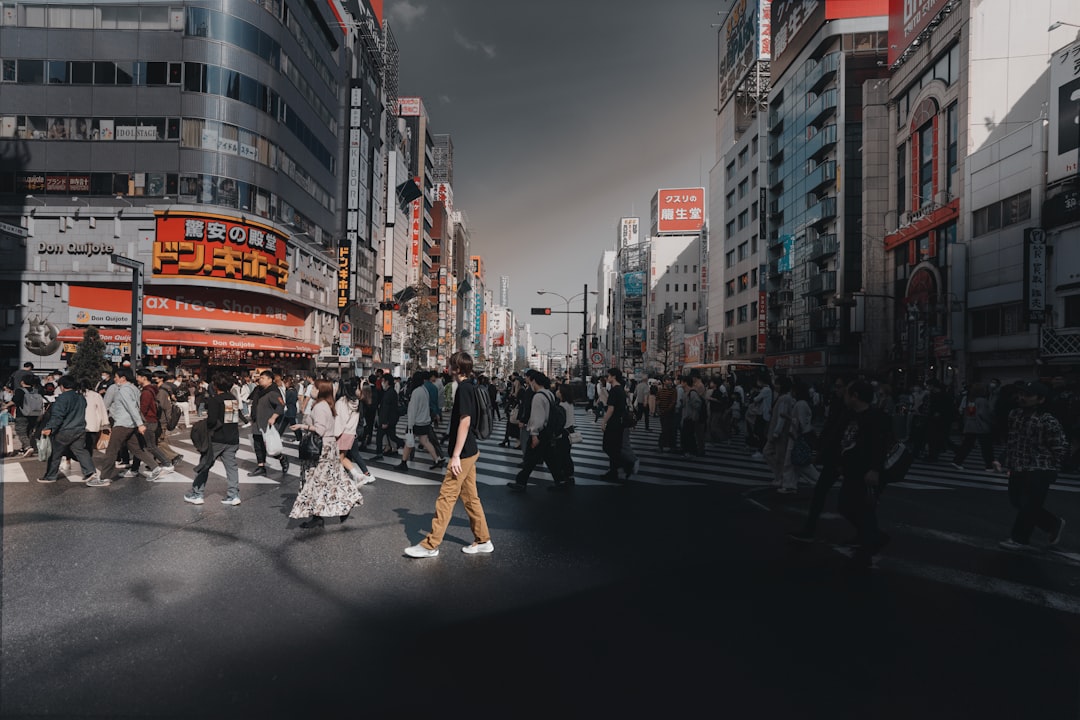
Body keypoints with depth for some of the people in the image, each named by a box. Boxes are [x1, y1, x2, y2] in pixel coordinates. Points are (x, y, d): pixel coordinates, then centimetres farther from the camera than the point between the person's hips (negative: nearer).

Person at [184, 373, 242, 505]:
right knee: (231, 465, 6)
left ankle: (196, 494, 15)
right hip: (232, 438, 5)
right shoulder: (234, 399, 7)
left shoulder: (214, 400, -12)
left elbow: (212, 420, -18)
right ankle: (233, 495, 2)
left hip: (216, 439, -5)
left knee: (204, 465, 8)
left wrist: (205, 426, 0)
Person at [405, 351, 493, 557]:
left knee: (446, 496, -5)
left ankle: (430, 545, 1)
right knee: (470, 496, 14)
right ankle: (483, 540, 20)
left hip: (463, 453, -10)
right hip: (470, 450, 10)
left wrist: (456, 455, -22)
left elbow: (465, 421, -22)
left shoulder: (464, 388, -16)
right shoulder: (471, 387, 13)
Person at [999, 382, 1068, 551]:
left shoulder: (1048, 420, -17)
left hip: (1039, 472, -8)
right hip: (1018, 469, 8)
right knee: (1017, 501, 14)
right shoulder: (1015, 414, 5)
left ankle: (1019, 538, 14)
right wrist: (1009, 462, 14)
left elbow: (1061, 446, -11)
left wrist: (1047, 464, -4)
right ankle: (1054, 524, 34)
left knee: (1028, 506, -1)